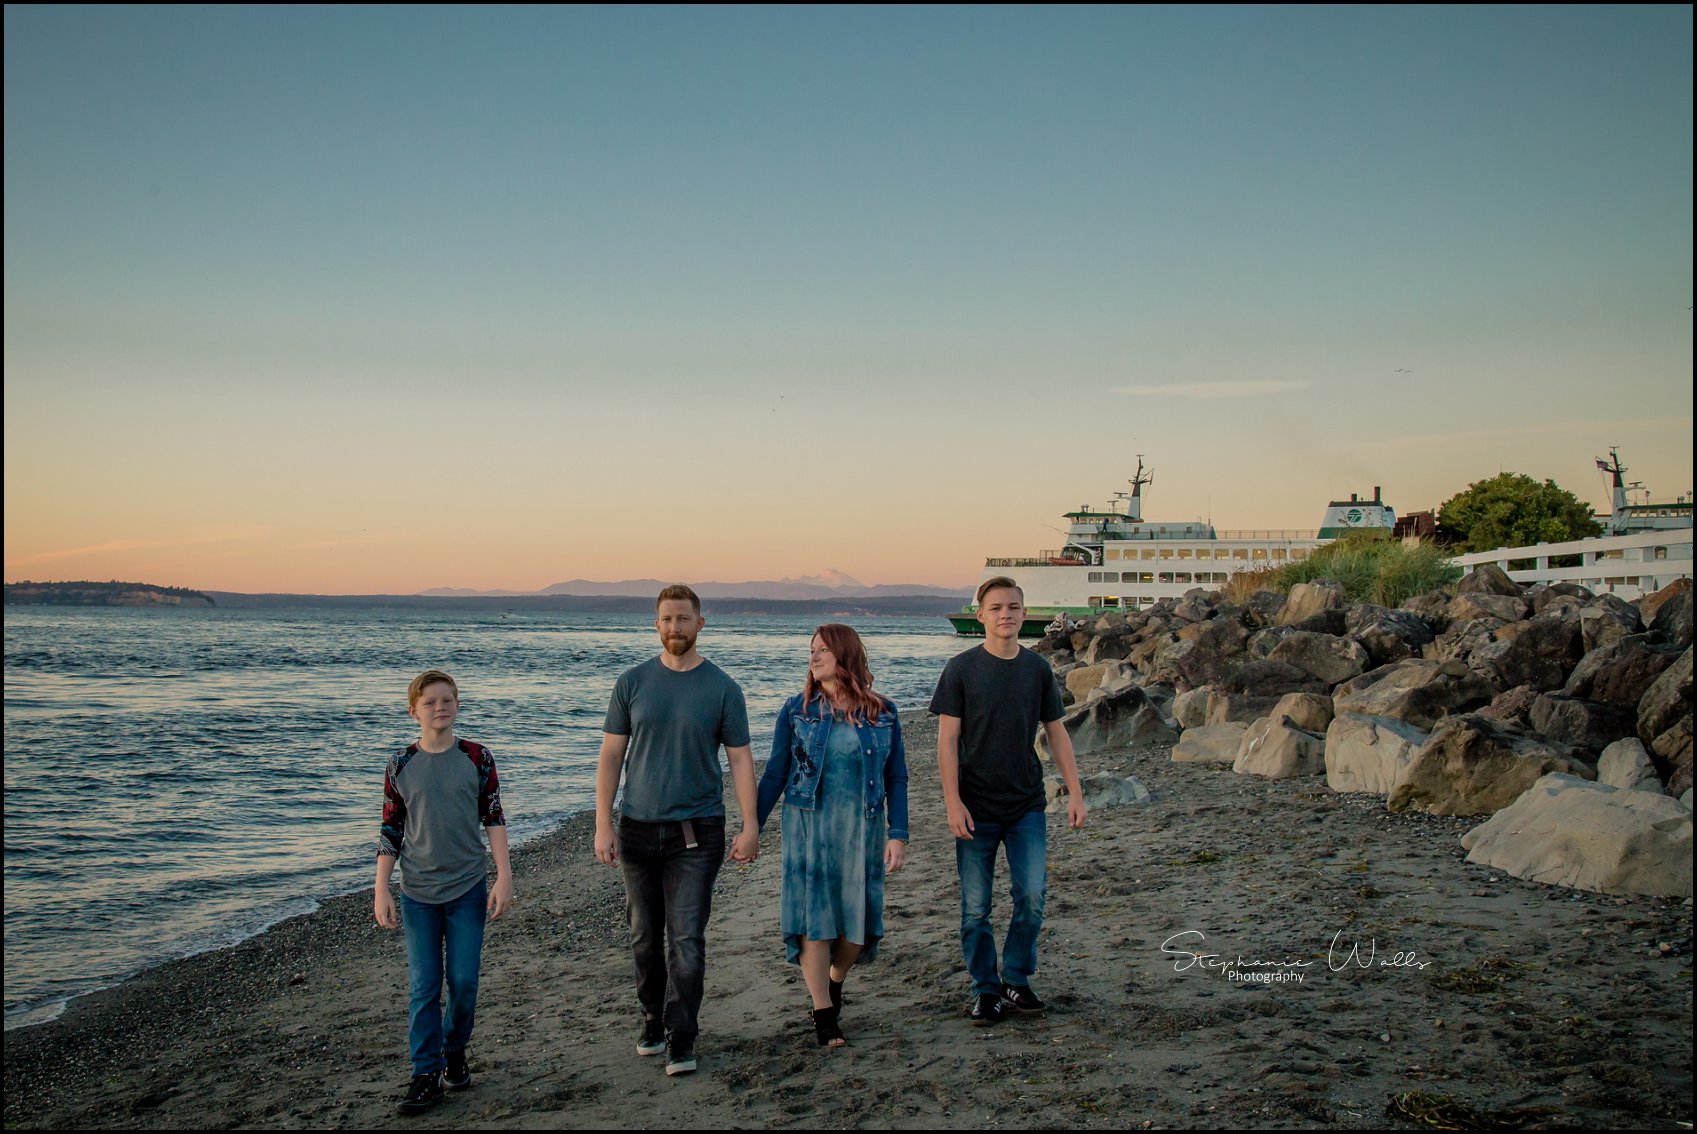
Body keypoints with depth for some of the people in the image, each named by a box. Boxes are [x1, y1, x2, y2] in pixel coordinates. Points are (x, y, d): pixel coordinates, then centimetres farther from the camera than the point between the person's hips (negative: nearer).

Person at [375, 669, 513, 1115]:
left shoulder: (477, 758, -2)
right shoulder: (401, 766, -2)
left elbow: (494, 819, 1)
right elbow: (390, 831, 2)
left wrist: (504, 876, -4)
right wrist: (381, 891, -1)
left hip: (467, 887, 0)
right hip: (417, 892, 0)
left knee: (464, 981, 4)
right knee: (423, 986, 2)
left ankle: (454, 1051, 28)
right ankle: (426, 1072, 11)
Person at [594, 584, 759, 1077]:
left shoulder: (721, 687, -2)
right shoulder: (633, 682, 3)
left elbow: (740, 759, 0)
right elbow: (611, 756, 4)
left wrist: (751, 826, -7)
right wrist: (603, 825, -3)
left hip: (697, 832, -2)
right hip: (638, 829, 3)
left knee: (686, 938, -5)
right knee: (646, 938, 12)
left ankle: (681, 1041, 2)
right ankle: (654, 1022, 29)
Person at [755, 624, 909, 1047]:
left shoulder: (882, 713, 2)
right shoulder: (797, 710, 1)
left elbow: (897, 778, 4)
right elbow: (775, 774, 5)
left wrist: (898, 834, -4)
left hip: (861, 830, 1)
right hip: (809, 827, -1)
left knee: (859, 920, 6)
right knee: (814, 917, -3)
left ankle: (835, 982, 35)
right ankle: (823, 1015, 8)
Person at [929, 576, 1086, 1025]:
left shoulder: (1037, 669, 4)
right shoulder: (962, 668, -6)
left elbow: (1056, 732, 10)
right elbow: (947, 739, -7)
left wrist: (1075, 792, 5)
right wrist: (953, 802, -13)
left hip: (1027, 805, 3)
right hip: (976, 808, -2)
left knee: (1032, 895, -1)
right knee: (975, 907, 3)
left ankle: (1016, 978, 20)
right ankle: (985, 989, 19)